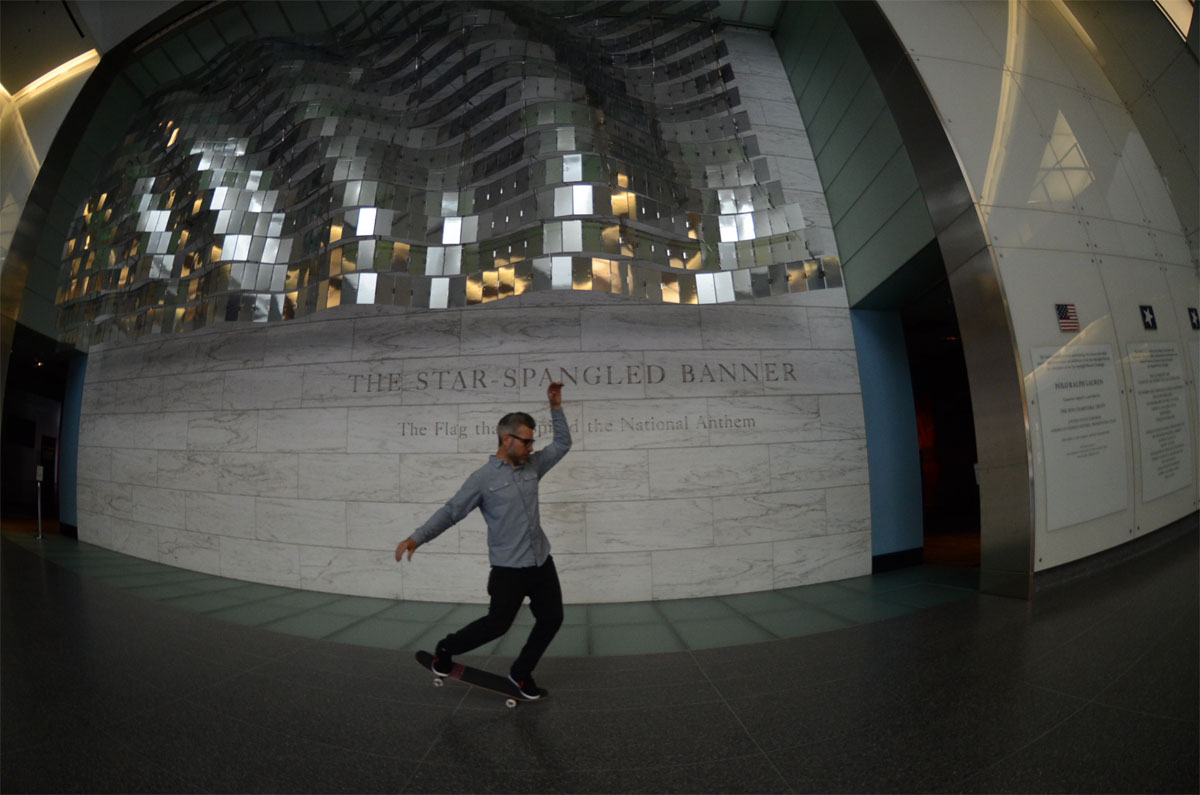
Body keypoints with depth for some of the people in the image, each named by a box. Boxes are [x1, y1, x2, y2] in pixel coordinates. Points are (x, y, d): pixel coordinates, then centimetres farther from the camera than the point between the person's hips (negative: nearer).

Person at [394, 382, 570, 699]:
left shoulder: (532, 466, 6)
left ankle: (521, 673, 31)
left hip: (542, 562, 6)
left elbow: (562, 444, 10)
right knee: (497, 624, 4)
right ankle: (445, 649, 32)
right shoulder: (483, 478, -9)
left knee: (552, 619, 9)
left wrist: (556, 406, 1)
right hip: (508, 568, -5)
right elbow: (451, 511, -6)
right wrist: (417, 537, -17)